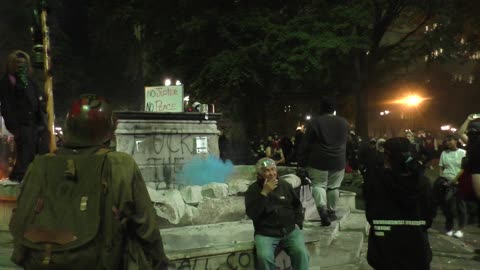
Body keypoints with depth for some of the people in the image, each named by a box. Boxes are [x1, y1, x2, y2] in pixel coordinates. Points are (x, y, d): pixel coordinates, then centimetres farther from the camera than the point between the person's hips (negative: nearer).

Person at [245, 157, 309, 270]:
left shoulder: (285, 185, 9)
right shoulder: (253, 189, 0)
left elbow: (297, 205, 23)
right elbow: (252, 214, -14)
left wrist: (298, 223, 8)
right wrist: (264, 193, -18)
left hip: (290, 230, 2)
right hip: (265, 233, -2)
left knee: (301, 253, -25)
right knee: (264, 257, -30)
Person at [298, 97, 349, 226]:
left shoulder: (315, 121, -6)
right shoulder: (344, 122, 6)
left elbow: (305, 143, -4)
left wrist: (303, 160, 2)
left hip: (319, 160, -3)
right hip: (338, 160, 3)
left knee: (319, 184, 5)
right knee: (333, 186, 12)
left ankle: (322, 207, -17)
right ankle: (332, 211, 20)